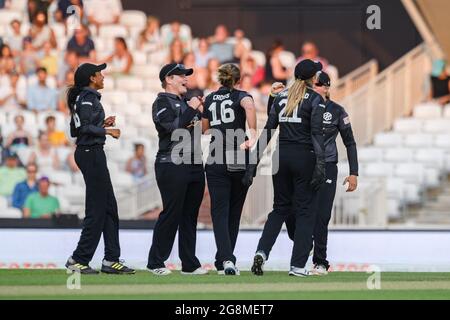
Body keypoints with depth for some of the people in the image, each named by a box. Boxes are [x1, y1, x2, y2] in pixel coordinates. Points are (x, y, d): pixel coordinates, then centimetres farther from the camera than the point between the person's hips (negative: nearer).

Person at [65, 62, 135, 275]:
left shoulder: (80, 98, 16)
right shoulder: (88, 98, -12)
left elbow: (75, 130, 18)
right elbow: (84, 127, -22)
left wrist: (101, 124, 14)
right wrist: (108, 131, -12)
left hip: (86, 153, 10)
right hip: (92, 153, -10)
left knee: (109, 207, 11)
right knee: (97, 209, -7)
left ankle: (111, 259, 11)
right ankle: (79, 259, -5)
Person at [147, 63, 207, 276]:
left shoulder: (186, 103, 22)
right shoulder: (162, 103, -2)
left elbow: (195, 128, 22)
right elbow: (173, 127, -17)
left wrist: (199, 112, 6)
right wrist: (191, 110, -9)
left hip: (194, 166, 8)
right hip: (171, 165, -8)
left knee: (190, 216, 7)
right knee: (171, 214, -8)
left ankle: (190, 264, 10)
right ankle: (155, 263, -1)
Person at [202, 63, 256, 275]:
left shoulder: (210, 99, 10)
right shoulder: (240, 96, 0)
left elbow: (204, 128, 21)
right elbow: (249, 104, -25)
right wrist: (253, 134, -24)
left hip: (216, 162, 1)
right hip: (240, 162, -1)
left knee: (220, 212, -3)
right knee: (234, 213, 12)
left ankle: (226, 259, -23)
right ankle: (224, 261, 16)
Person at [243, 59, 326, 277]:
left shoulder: (281, 97, 10)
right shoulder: (314, 99, -4)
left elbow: (268, 130, 7)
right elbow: (317, 133, -14)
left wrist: (255, 161, 8)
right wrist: (320, 164, -17)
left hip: (281, 155, 5)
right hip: (304, 156, -5)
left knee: (280, 207, 16)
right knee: (305, 210, 3)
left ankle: (262, 252, -4)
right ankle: (298, 265, 0)